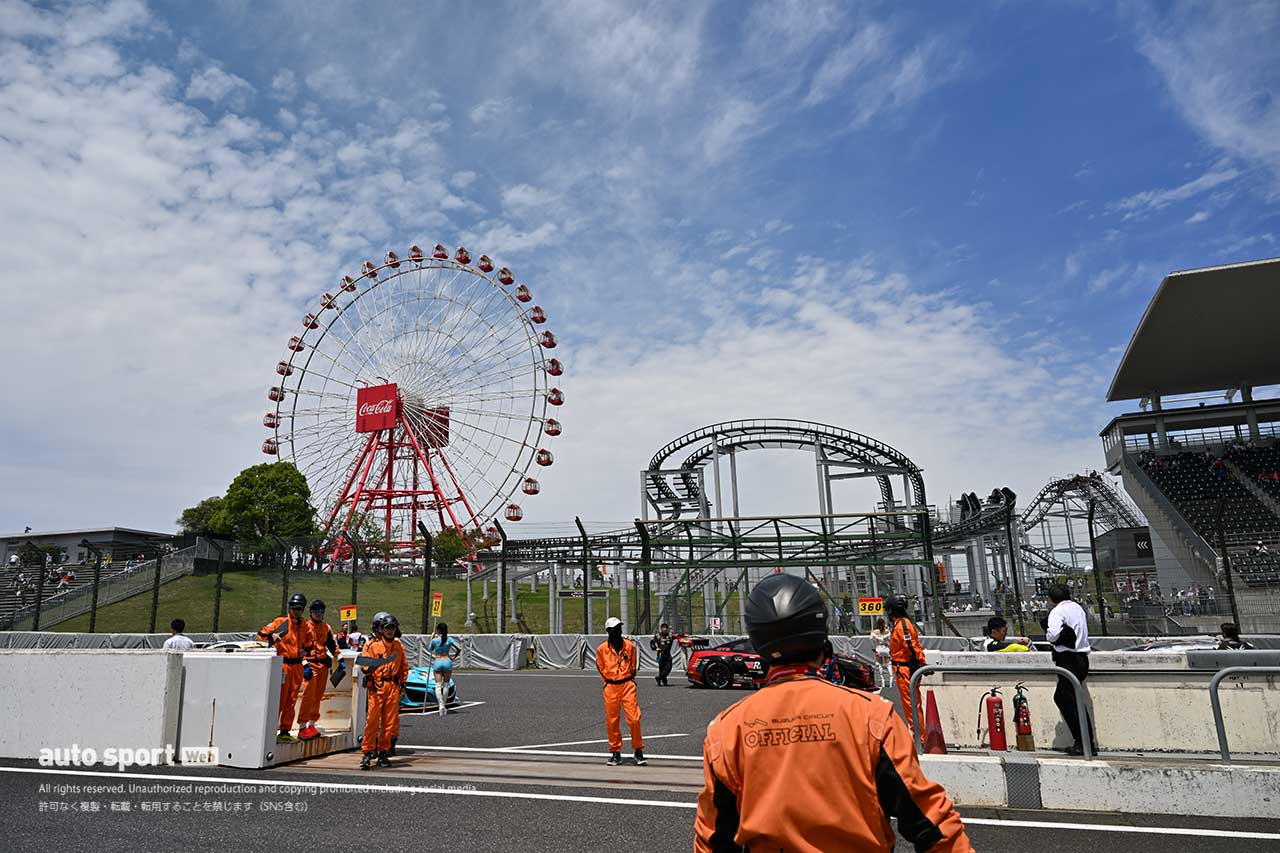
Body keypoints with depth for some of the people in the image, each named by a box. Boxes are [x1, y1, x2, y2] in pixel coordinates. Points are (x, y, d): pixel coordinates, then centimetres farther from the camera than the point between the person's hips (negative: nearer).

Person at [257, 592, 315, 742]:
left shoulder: (306, 626, 12)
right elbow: (261, 634, -5)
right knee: (279, 700, -8)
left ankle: (285, 732, 17)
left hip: (297, 666, 5)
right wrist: (272, 637, -24)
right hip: (283, 664, -5)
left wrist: (305, 651, 1)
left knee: (291, 701, 9)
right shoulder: (281, 621, -3)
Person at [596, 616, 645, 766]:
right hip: (610, 688, 0)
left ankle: (638, 750, 9)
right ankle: (615, 752, 18)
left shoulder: (629, 645, 2)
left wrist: (630, 679, 9)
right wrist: (607, 682, 7)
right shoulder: (602, 648, 0)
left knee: (634, 718, -6)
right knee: (612, 721, 5)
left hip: (627, 685, 0)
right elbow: (600, 667, 13)